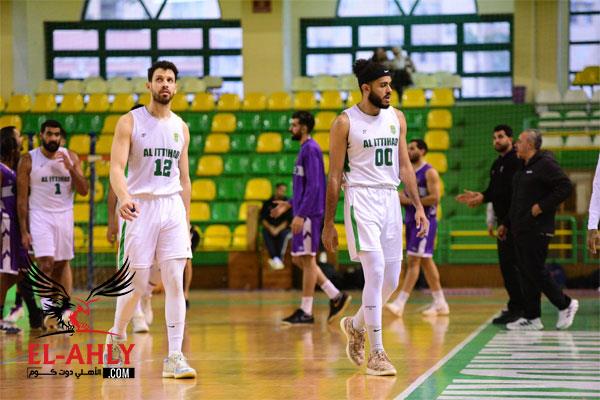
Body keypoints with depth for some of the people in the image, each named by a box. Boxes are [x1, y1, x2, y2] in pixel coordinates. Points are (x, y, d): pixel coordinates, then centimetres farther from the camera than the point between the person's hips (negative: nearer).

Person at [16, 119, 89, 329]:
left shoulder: (71, 157, 5)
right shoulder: (28, 160, -3)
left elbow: (84, 190, 1)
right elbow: (22, 198, -3)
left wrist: (70, 168, -13)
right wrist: (24, 230, -8)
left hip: (64, 216, 3)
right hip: (40, 216, -3)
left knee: (62, 264, 6)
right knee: (46, 264, -15)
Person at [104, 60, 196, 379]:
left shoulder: (181, 128, 11)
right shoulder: (130, 122, -3)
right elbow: (116, 167, -13)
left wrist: (186, 220, 15)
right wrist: (123, 196, -32)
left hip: (172, 208, 3)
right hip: (139, 207, -3)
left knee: (175, 283, -6)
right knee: (137, 285, 2)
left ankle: (174, 358, -6)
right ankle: (116, 336, 29)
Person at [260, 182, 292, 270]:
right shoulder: (268, 203, 9)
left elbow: (288, 220, -6)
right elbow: (263, 218, 3)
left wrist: (278, 229, -21)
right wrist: (270, 227, -17)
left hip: (283, 228, -2)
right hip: (270, 227, 2)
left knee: (284, 234, -36)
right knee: (265, 233, -32)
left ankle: (280, 258, -38)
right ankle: (275, 258, -39)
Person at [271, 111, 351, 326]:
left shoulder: (310, 149, -13)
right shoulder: (305, 149, 17)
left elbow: (313, 186, -20)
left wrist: (301, 214, -23)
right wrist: (289, 204, 21)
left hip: (309, 214, -10)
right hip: (303, 213, 10)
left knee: (306, 259, -5)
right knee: (299, 259, 12)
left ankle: (306, 312, 0)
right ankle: (336, 296, 14)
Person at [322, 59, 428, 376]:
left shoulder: (396, 118, 10)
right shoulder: (345, 122, -5)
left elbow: (404, 166, 14)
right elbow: (334, 176, -2)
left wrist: (418, 206, 5)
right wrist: (328, 224, -3)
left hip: (390, 199, 6)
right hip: (361, 198, -6)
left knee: (391, 281, 7)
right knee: (376, 272, -16)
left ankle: (355, 325, 35)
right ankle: (376, 354, -10)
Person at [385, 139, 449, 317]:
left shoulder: (429, 172, -10)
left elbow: (434, 198, -19)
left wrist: (409, 200, -18)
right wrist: (400, 198, 2)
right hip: (411, 220, 9)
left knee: (414, 260, -12)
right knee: (426, 261, 10)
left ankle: (400, 303, -17)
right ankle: (440, 304, 16)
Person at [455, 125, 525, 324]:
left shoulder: (517, 161, -10)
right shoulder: (497, 164, 19)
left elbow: (511, 190, -20)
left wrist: (484, 197, -21)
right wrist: (478, 195, 4)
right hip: (502, 220, 9)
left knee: (509, 263, -12)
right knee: (506, 264, 10)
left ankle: (517, 307, -9)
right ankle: (517, 306, 16)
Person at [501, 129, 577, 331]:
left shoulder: (546, 164, -11)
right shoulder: (523, 168, 18)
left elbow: (565, 187, -19)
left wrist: (542, 206, -20)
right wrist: (506, 224, 23)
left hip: (537, 230, -9)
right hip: (521, 229, 9)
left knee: (535, 271, -8)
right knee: (527, 273, 7)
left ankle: (565, 304, 7)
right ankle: (531, 318, 10)